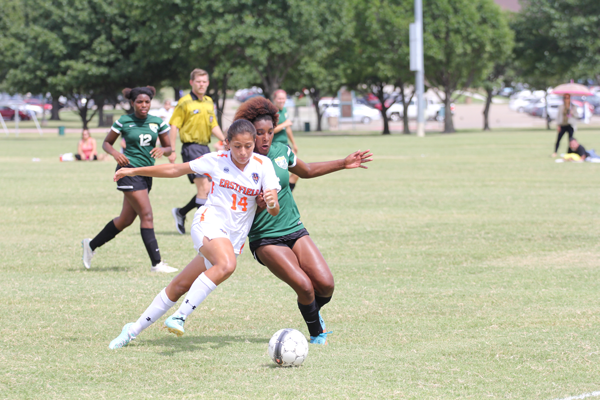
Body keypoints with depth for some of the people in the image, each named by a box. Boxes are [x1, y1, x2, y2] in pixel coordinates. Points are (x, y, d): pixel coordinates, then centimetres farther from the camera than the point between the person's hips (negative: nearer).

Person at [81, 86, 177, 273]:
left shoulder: (158, 122, 6)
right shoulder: (123, 122, -4)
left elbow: (169, 148, 10)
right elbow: (106, 143, 6)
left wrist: (162, 150, -13)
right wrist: (115, 153, -14)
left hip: (146, 174, 6)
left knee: (126, 219, 14)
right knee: (146, 215, -14)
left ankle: (91, 245, 32)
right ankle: (156, 263, -14)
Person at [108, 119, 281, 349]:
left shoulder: (263, 165, 0)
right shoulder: (217, 161, -1)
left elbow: (274, 211, -3)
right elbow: (176, 170, 10)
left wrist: (271, 203, -28)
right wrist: (134, 171, 13)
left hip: (234, 238, 3)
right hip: (210, 221, -3)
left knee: (181, 285, 4)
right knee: (226, 265, -34)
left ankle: (135, 329, 17)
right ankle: (180, 316, -29)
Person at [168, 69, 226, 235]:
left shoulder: (209, 102, 14)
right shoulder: (185, 102, -6)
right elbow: (174, 126, -7)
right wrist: (172, 151, -12)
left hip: (205, 147, 7)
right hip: (191, 147, -7)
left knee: (208, 189, 7)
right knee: (204, 187, -15)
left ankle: (181, 212, 23)